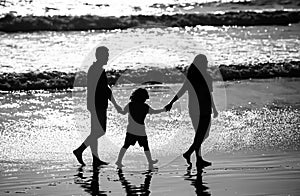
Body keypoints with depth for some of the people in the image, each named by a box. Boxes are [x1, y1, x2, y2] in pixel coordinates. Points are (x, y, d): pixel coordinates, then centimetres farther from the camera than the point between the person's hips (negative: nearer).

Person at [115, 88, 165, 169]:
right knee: (146, 146, 14)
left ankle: (119, 160, 2)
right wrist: (163, 110, 28)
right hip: (141, 131, -1)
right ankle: (150, 162, 25)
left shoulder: (130, 105, -5)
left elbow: (123, 112, 9)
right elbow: (154, 112, 10)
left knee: (126, 145, 9)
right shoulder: (146, 107, -6)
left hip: (131, 130, 1)